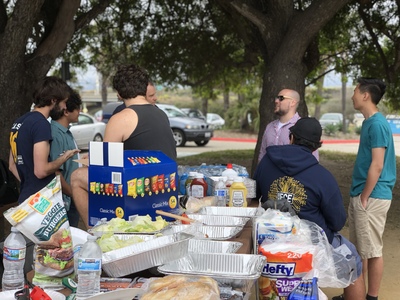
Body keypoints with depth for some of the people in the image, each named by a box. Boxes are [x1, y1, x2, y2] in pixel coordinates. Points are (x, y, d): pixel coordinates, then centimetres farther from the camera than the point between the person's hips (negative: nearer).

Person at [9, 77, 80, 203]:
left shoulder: (19, 121, 12)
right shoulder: (41, 123, -17)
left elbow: (12, 165, 18)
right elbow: (41, 171, -22)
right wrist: (64, 157, -7)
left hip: (25, 197, 9)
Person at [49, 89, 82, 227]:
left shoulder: (66, 132, 10)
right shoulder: (56, 135, -21)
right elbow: (56, 173, -24)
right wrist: (74, 194, -15)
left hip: (71, 201, 9)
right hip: (63, 204, -9)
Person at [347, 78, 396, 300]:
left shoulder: (377, 124, -17)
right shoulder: (369, 122, 13)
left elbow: (377, 165, -20)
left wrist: (364, 198, -16)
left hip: (372, 196, -10)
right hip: (362, 194, 10)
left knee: (372, 250, 1)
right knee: (359, 249, 16)